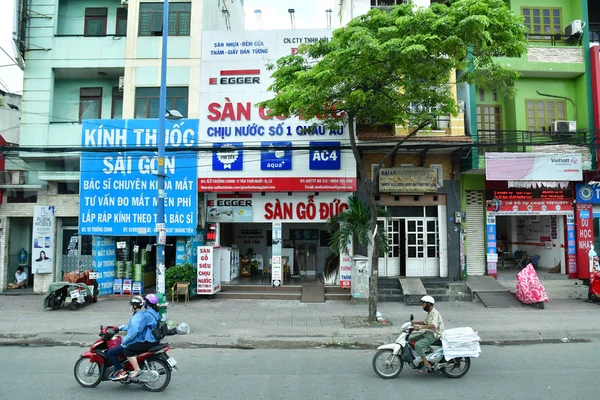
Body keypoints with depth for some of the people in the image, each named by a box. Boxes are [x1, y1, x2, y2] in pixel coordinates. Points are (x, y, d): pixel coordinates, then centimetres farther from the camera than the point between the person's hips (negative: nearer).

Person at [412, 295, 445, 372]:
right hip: (429, 333, 10)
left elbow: (433, 325, -35)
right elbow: (425, 322, 28)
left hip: (434, 335, -10)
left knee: (418, 345, -26)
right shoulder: (430, 313, 14)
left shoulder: (435, 313, -18)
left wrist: (420, 327, -41)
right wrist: (414, 323, 17)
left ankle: (426, 364, -20)